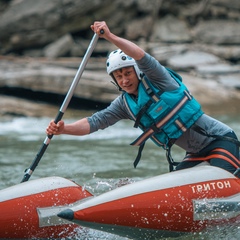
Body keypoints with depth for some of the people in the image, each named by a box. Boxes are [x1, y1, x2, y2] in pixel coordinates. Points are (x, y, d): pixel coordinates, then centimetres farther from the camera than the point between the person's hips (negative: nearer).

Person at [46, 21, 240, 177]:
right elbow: (95, 122, -5)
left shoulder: (157, 81, -14)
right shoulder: (125, 104, 5)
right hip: (197, 152, 7)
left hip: (220, 139, -7)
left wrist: (110, 37, -46)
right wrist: (64, 129, -23)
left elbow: (142, 57, -34)